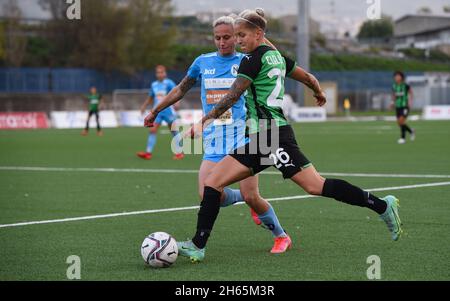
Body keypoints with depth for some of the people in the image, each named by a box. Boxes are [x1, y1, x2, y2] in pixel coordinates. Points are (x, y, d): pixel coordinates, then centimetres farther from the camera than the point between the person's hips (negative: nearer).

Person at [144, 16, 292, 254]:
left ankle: (281, 236, 13)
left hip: (242, 136, -3)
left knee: (250, 196, -12)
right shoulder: (202, 62, 11)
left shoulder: (246, 61, 5)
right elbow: (181, 89, 25)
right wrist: (155, 111, 30)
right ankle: (243, 199, 19)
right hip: (213, 141, 3)